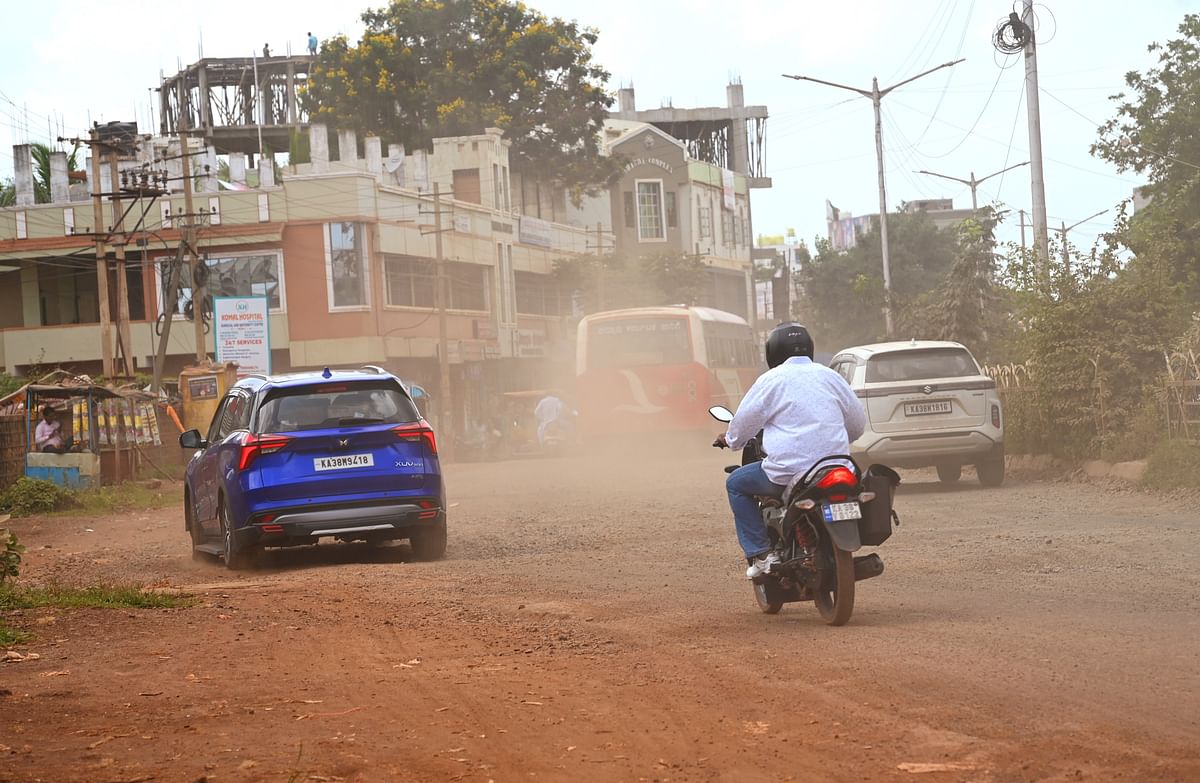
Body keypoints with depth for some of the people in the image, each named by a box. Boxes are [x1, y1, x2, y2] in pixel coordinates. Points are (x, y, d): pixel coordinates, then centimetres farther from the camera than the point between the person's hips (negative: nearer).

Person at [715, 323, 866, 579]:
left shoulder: (772, 380, -1)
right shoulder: (830, 377, 13)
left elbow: (744, 423, 3)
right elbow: (858, 422, 19)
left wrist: (730, 440, 26)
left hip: (790, 471, -5)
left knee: (736, 484, 16)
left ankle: (760, 554, 4)